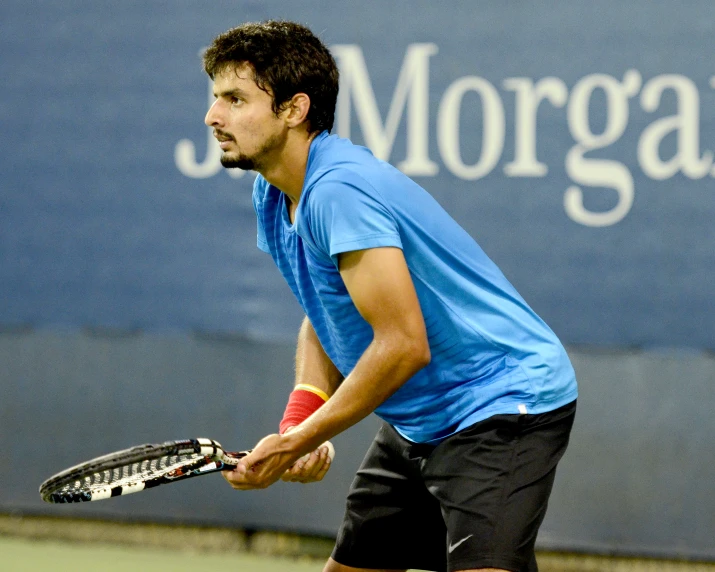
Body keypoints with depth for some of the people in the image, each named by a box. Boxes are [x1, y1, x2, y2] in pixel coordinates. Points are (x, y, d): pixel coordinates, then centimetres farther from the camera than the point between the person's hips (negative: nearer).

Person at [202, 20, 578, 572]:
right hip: (419, 420, 10)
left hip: (505, 406, -10)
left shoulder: (338, 190, -25)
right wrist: (301, 413, -3)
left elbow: (403, 345, -28)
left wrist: (296, 442, -19)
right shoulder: (274, 196, 6)